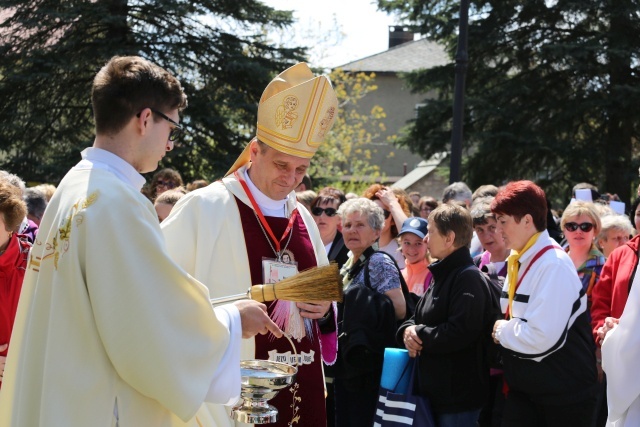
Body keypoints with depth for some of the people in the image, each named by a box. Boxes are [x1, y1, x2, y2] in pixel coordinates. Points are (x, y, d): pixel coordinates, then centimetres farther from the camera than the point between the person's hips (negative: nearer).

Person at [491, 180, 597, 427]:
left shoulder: (554, 265, -19)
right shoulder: (518, 260, 8)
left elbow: (542, 337, -27)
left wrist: (501, 330, -12)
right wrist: (504, 331, -1)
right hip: (523, 388, 8)